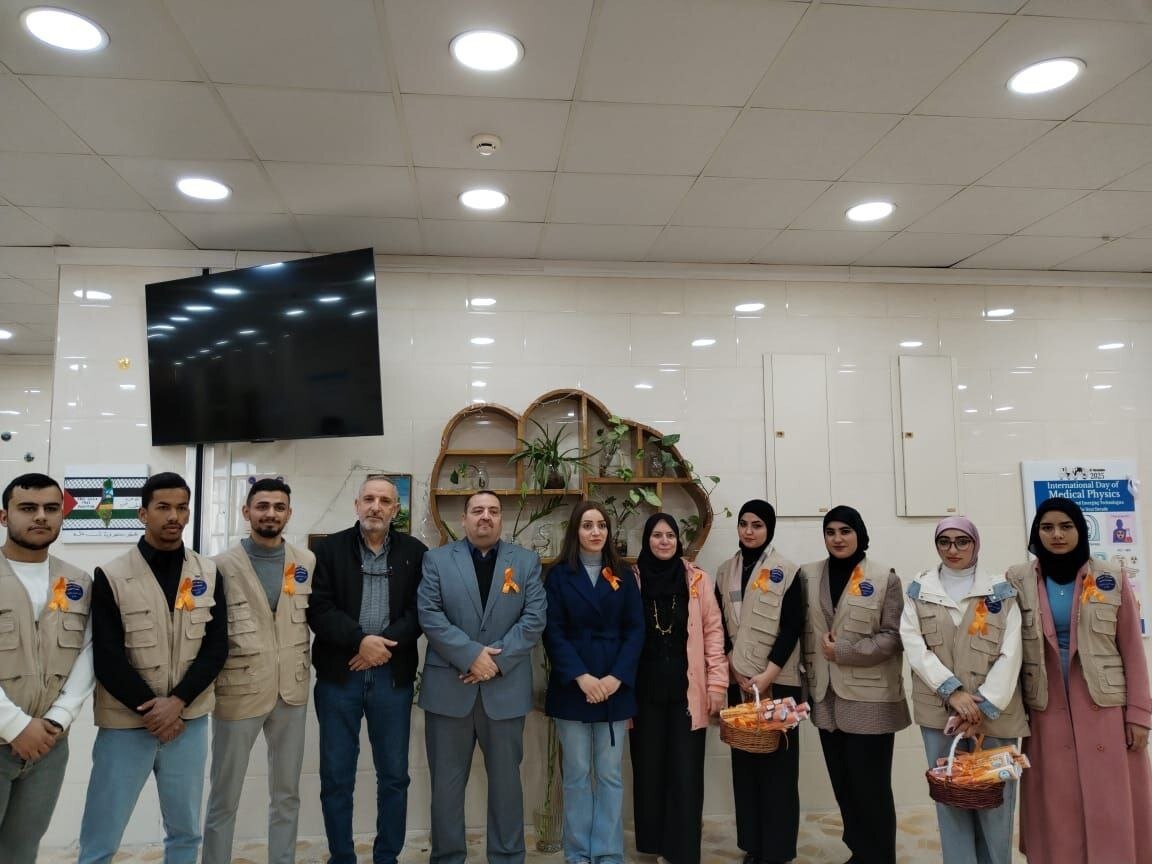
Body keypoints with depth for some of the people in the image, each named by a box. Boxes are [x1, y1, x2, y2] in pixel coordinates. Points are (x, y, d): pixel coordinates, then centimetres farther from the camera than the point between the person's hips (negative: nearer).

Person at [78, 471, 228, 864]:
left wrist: (177, 702, -12)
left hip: (189, 720, 3)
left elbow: (216, 647, 0)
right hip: (126, 723, -2)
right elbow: (107, 658, -9)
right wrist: (149, 710, -10)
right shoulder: (110, 577, -6)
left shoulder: (209, 574, 2)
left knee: (185, 832, 14)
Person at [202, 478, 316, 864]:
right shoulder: (222, 565, -7)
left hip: (293, 692, 3)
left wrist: (307, 665, 1)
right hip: (238, 692, -3)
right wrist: (209, 681, -7)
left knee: (287, 793, 16)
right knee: (224, 797, 11)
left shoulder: (307, 561, 1)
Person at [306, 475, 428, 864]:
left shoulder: (415, 552, 3)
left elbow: (420, 611, -2)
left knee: (394, 776, 10)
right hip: (338, 675, 0)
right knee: (336, 777, 9)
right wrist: (360, 639, -18)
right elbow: (318, 609, -7)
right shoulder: (329, 548, 1)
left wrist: (385, 644, -16)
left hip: (393, 675, 1)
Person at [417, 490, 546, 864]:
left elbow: (535, 617, -2)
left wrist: (497, 659, -12)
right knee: (446, 781, 9)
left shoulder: (527, 561, 5)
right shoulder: (437, 559, 3)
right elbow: (429, 615, -7)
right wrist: (471, 655, -15)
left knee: (506, 780, 11)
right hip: (448, 687, 0)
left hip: (506, 688, 1)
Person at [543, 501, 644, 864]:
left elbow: (635, 630, 2)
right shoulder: (559, 575, 1)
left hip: (614, 686, 2)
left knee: (610, 774, 5)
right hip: (571, 687, -1)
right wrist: (581, 676, -15)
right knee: (577, 774, 6)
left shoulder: (622, 576, 7)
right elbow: (553, 632, -5)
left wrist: (616, 677, -10)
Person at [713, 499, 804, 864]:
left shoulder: (787, 571, -3)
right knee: (744, 761, 6)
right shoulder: (725, 571, 7)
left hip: (778, 680, -3)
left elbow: (792, 628, -8)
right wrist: (736, 671, -4)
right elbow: (721, 627, 7)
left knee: (777, 761, 0)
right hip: (739, 681, 3)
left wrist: (768, 674, -14)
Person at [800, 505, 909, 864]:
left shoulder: (884, 578, -4)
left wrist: (844, 652, -14)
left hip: (869, 698, -3)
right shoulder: (808, 575, 6)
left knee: (871, 786, 3)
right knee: (843, 784, 12)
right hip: (826, 696, 4)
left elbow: (893, 636, -8)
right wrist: (808, 673, 2)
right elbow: (803, 629, 10)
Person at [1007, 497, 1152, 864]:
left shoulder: (1111, 580, 1)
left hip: (1104, 708, 0)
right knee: (1056, 807, 6)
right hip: (1047, 710, 0)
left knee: (1110, 805, 5)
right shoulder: (1018, 582, 0)